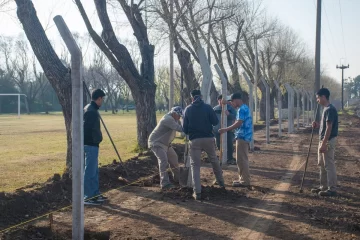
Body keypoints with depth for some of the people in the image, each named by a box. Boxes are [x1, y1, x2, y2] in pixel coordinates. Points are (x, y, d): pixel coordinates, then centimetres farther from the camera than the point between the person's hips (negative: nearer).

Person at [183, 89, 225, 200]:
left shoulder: (188, 109, 2)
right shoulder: (207, 107, -2)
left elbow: (185, 127, 4)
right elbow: (215, 122, -3)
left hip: (194, 140, -1)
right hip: (208, 138, 1)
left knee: (195, 165, 3)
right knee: (214, 160, 22)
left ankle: (197, 192, -6)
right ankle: (221, 182, 36)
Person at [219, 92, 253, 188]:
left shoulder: (242, 109, -16)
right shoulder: (244, 108, 16)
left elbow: (238, 123, -24)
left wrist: (225, 129, -21)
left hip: (242, 137, -10)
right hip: (244, 136, 10)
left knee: (241, 160, -7)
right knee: (242, 159, 15)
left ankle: (245, 181, -4)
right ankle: (243, 179, 21)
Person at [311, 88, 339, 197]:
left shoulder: (330, 109, -18)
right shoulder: (326, 109, 14)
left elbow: (329, 128, -22)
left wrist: (323, 144, -23)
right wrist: (318, 125, 7)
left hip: (328, 141, -10)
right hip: (324, 141, 10)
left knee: (329, 165, -4)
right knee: (322, 165, 15)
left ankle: (332, 189, 2)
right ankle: (323, 187, 24)